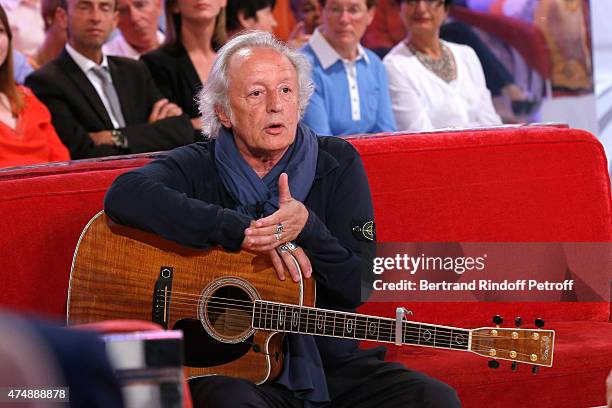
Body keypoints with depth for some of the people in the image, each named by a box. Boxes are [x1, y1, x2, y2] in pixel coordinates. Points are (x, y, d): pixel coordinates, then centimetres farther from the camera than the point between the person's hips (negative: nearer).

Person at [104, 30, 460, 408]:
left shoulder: (337, 162, 5)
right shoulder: (197, 168, -1)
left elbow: (358, 287, -1)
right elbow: (125, 194, -25)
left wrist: (307, 228, -21)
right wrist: (241, 231, -25)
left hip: (332, 365, 3)